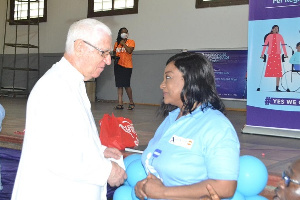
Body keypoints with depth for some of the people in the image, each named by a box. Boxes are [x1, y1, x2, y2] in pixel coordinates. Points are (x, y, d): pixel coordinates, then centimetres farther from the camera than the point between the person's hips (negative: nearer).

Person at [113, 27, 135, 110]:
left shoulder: (131, 42, 2)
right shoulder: (117, 43, 15)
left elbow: (129, 51, -15)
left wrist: (123, 43, -8)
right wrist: (115, 56, 8)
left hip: (127, 66, -5)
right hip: (118, 65, 5)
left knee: (126, 85, -11)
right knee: (119, 85, 2)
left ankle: (131, 102, 6)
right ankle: (120, 103, 4)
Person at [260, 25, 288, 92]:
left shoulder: (279, 36, 10)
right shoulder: (269, 36, 9)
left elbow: (283, 45, 8)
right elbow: (265, 45, 8)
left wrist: (285, 54, 0)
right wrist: (262, 54, 3)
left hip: (277, 55, 1)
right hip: (270, 55, -1)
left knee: (278, 71, -3)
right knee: (269, 69, -7)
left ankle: (277, 87, -1)